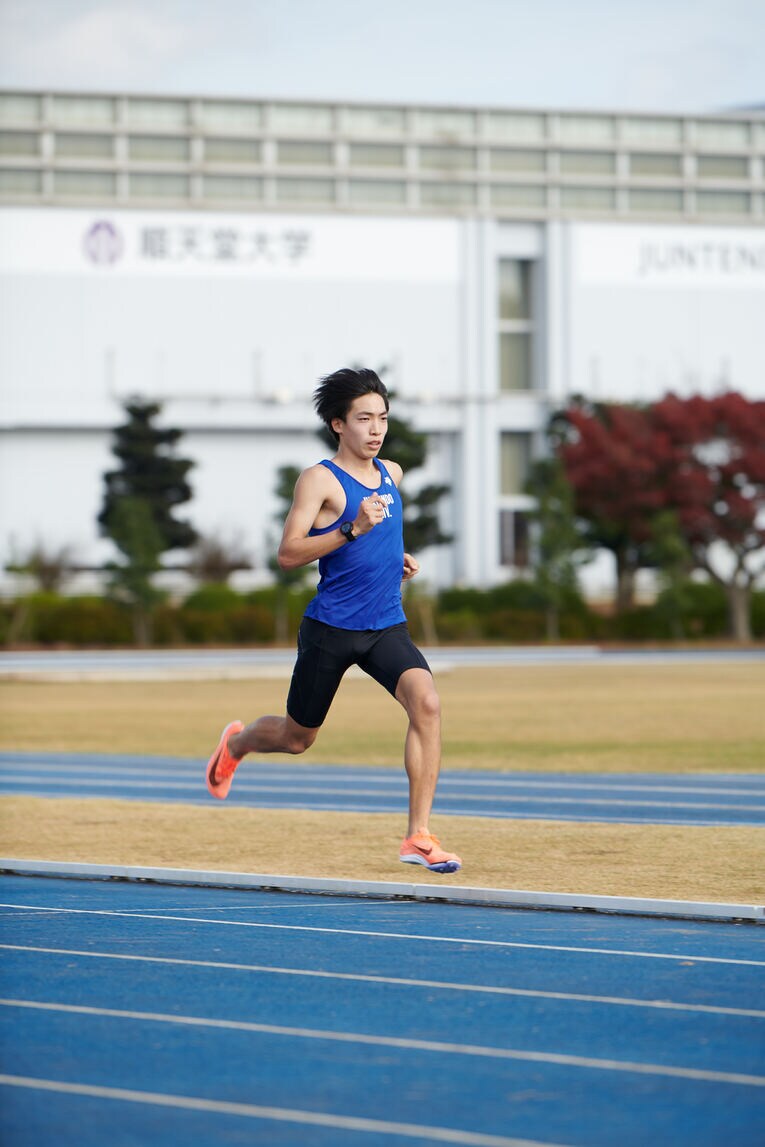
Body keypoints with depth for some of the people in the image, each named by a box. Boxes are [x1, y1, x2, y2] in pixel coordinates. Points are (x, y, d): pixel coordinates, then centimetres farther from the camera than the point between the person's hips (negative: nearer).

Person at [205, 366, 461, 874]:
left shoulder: (392, 474, 10)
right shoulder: (320, 479, -10)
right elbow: (288, 553, -19)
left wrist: (398, 557, 12)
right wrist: (351, 530, -29)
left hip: (387, 626, 4)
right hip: (331, 627, -4)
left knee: (427, 703, -23)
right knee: (297, 738, 12)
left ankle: (419, 836, -20)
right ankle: (237, 742, 49)